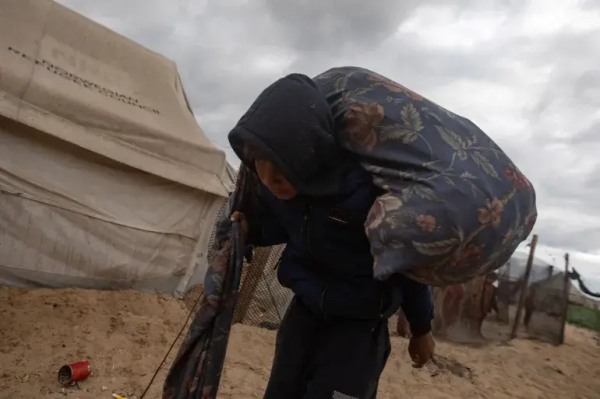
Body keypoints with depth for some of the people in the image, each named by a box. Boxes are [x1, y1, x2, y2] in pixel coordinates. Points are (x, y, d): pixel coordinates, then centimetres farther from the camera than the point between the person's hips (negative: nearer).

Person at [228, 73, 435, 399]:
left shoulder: (364, 190, -34)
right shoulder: (276, 184, -18)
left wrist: (421, 328, 1)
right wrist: (250, 228, -15)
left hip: (359, 319, -5)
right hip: (306, 306, 5)